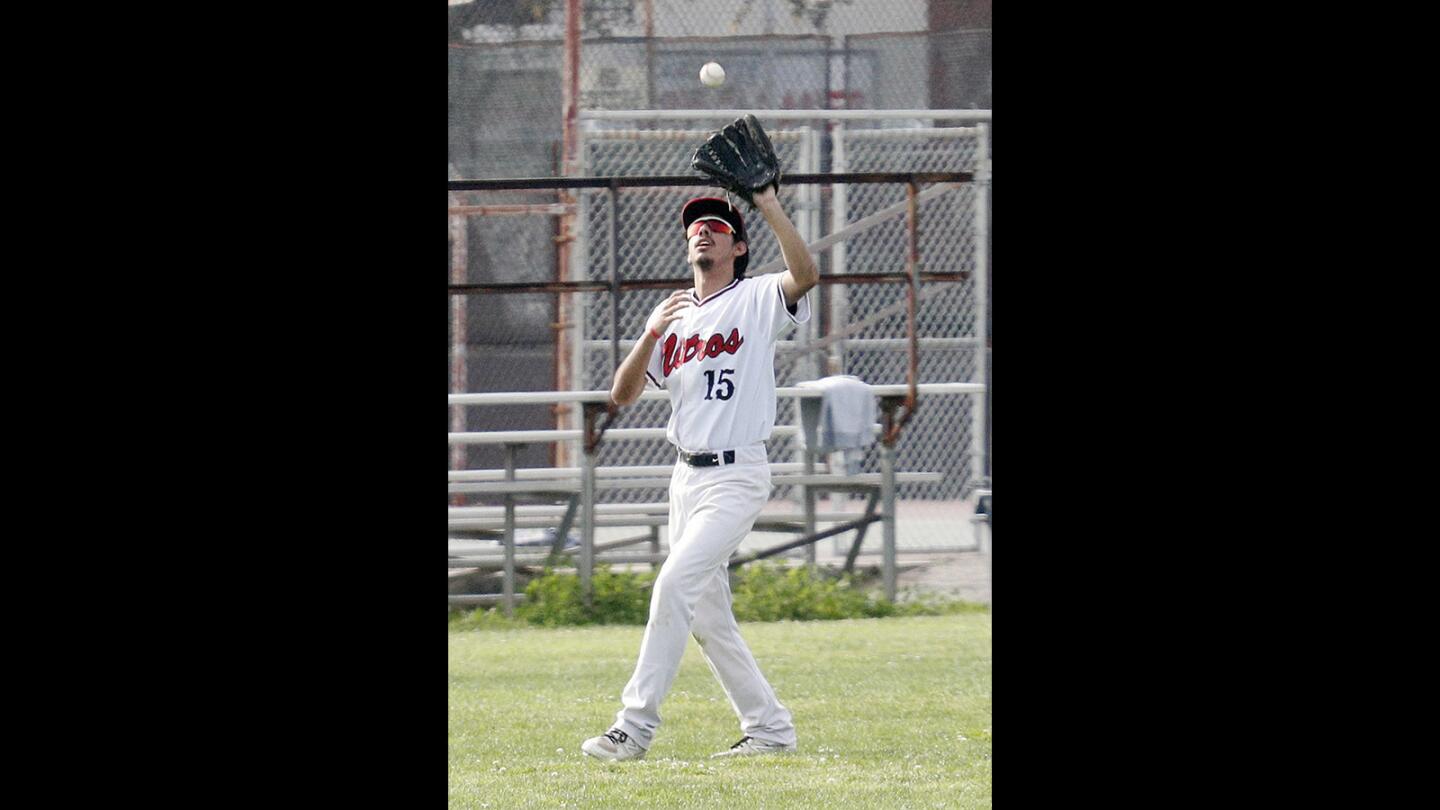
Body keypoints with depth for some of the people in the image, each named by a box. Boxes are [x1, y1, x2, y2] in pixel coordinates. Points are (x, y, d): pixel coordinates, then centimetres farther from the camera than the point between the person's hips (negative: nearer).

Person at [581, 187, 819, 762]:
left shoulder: (757, 300, -3)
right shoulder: (674, 316, 14)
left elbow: (806, 276, -25)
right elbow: (623, 394, 6)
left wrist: (770, 208, -28)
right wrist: (651, 335, -11)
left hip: (739, 474, -7)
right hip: (687, 475, 7)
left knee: (676, 582, -19)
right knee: (706, 616, 8)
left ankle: (636, 724, -18)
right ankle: (769, 727, 17)